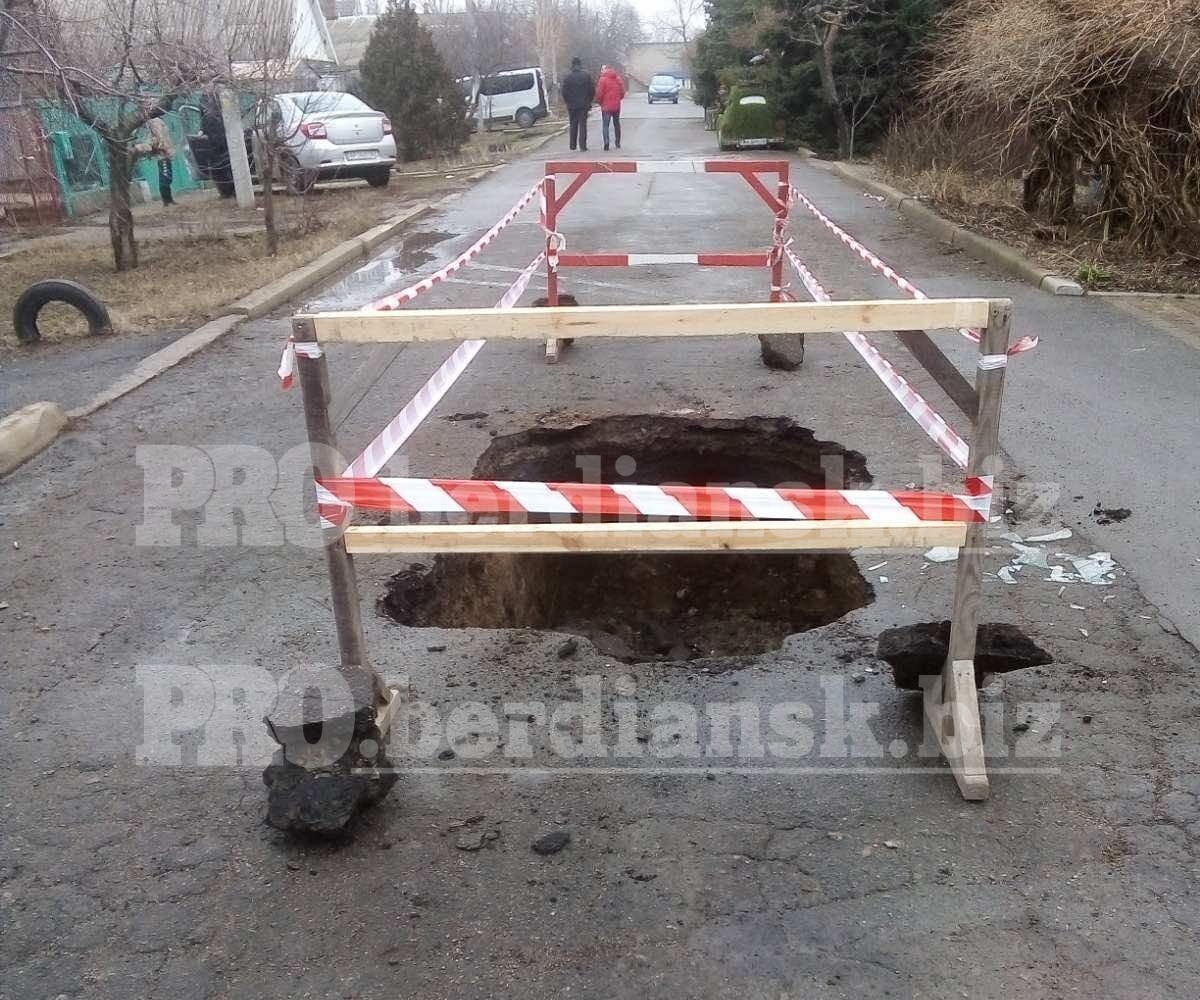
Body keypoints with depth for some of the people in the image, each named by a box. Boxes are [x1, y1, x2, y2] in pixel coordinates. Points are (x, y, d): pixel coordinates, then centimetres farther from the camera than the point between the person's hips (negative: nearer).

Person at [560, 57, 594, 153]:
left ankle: (573, 145, 15)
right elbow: (592, 90, 0)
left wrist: (567, 103, 8)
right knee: (583, 125, 0)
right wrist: (588, 101, 11)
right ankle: (582, 145, -8)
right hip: (584, 105, 0)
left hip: (572, 105, 1)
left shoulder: (567, 77, -4)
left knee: (573, 126, 11)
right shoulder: (586, 76, -2)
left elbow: (564, 92, -4)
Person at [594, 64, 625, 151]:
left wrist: (599, 102, 5)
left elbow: (599, 93, -12)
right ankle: (618, 143, 23)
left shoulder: (603, 79, -11)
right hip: (616, 106, 5)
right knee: (617, 124, 17)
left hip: (606, 106, -5)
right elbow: (622, 92, 7)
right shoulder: (618, 79, 5)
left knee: (605, 124, -4)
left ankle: (606, 142, -24)